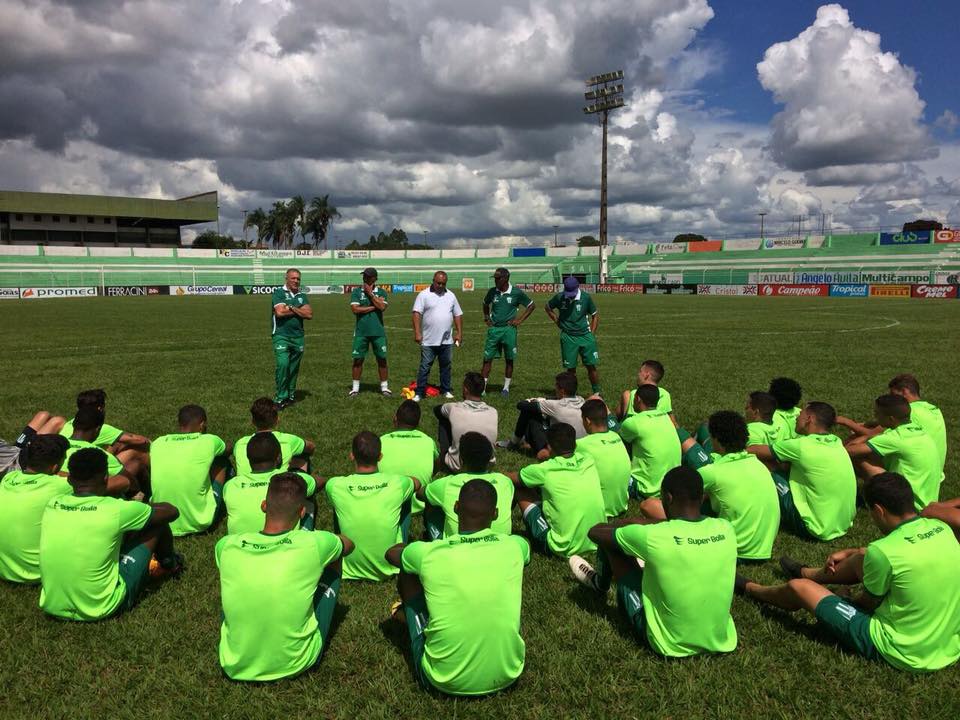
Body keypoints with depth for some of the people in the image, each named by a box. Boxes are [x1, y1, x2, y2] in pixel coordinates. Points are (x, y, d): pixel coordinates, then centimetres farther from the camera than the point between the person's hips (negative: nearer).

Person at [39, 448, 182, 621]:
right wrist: (140, 507, 17)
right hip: (102, 608, -5)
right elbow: (171, 511, -2)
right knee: (157, 523, 9)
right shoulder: (115, 510, -18)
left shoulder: (52, 505, -3)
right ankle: (169, 564, 39)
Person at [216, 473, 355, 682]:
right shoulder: (313, 545, -21)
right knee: (332, 561, 11)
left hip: (236, 668, 2)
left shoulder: (227, 546, -16)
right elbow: (349, 544, 4)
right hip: (295, 664, -1)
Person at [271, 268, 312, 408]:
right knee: (283, 364, -17)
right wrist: (300, 310, -4)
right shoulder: (279, 293, -1)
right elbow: (280, 312, -16)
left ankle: (290, 396, 18)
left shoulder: (302, 296, 14)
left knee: (294, 369, 8)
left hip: (298, 337, 5)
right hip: (281, 335, -5)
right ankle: (280, 398, -10)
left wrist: (292, 308, -9)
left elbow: (309, 314, 1)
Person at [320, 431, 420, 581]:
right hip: (390, 568, 0)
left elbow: (322, 481, 10)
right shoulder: (396, 484, -17)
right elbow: (417, 482, 10)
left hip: (351, 570, 0)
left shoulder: (336, 486, -18)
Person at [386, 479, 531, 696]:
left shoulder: (428, 554, -14)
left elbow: (391, 553, 11)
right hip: (506, 677, 2)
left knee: (407, 576, 13)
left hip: (444, 681, -1)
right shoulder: (514, 547, -10)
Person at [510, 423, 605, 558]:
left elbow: (510, 478, 5)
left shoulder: (545, 471, -13)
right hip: (597, 543, 6)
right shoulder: (588, 461, -2)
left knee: (519, 490, 6)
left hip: (565, 549, -5)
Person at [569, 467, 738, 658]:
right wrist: (650, 525, 17)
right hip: (720, 642, 5)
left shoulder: (653, 536, -25)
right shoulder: (726, 529, -12)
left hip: (669, 644, -5)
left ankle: (600, 583, 39)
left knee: (609, 541, 5)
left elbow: (595, 531, -7)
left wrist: (635, 524, 11)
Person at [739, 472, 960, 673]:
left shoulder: (882, 552, -28)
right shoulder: (941, 528, -6)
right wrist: (850, 553, 24)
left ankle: (751, 589, 36)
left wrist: (847, 600, 14)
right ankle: (808, 573, 47)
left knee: (799, 587, 6)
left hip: (902, 651, -7)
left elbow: (869, 603, -9)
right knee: (864, 559, 20)